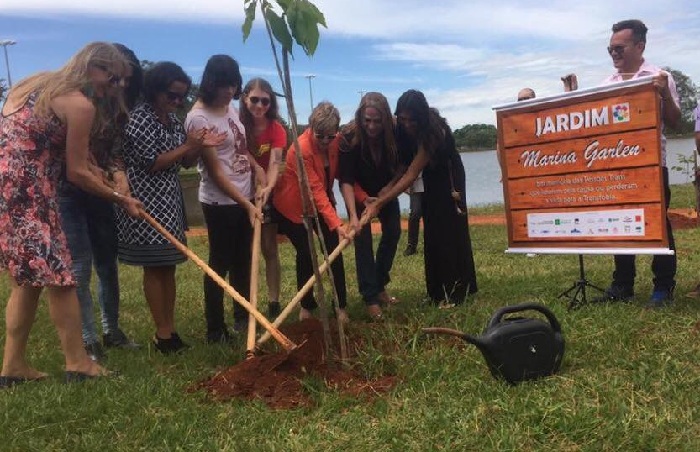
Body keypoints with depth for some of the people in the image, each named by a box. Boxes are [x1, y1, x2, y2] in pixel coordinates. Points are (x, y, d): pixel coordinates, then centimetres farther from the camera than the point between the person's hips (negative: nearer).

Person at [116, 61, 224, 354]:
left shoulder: (173, 119, 13)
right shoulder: (140, 119, -12)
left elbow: (185, 162, 15)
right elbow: (152, 163, -16)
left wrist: (200, 146, -5)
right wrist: (186, 146, -15)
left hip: (170, 200, 8)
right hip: (147, 202, -8)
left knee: (168, 267, 10)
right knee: (154, 268, -3)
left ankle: (170, 329, 17)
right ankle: (163, 335, 4)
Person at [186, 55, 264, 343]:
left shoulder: (230, 107, 6)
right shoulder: (199, 118, -18)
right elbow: (216, 172, -18)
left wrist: (258, 169, 0)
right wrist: (246, 205, -18)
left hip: (245, 197, 8)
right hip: (221, 202, -7)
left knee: (243, 261, 16)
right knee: (220, 264, 1)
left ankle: (243, 317, 31)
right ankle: (215, 330, 13)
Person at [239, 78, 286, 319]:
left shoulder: (276, 129, -8)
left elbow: (275, 162, -20)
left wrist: (268, 187, -39)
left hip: (266, 193, 0)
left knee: (270, 249, 3)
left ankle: (274, 304, 10)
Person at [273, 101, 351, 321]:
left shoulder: (335, 141, -11)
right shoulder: (301, 148, -31)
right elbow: (316, 190, -36)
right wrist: (336, 223, -42)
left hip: (321, 203, 5)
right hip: (294, 206, -5)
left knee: (334, 250, -3)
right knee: (305, 254, -2)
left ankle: (341, 306, 7)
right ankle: (306, 306, 18)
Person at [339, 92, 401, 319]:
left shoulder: (395, 133, -25)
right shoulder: (349, 137, -32)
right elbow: (346, 180, -35)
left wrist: (390, 187, -21)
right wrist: (353, 215, -43)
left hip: (385, 189, 4)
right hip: (358, 192, -3)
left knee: (393, 232, 2)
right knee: (363, 240, -10)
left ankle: (379, 286, 19)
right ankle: (370, 298, -7)